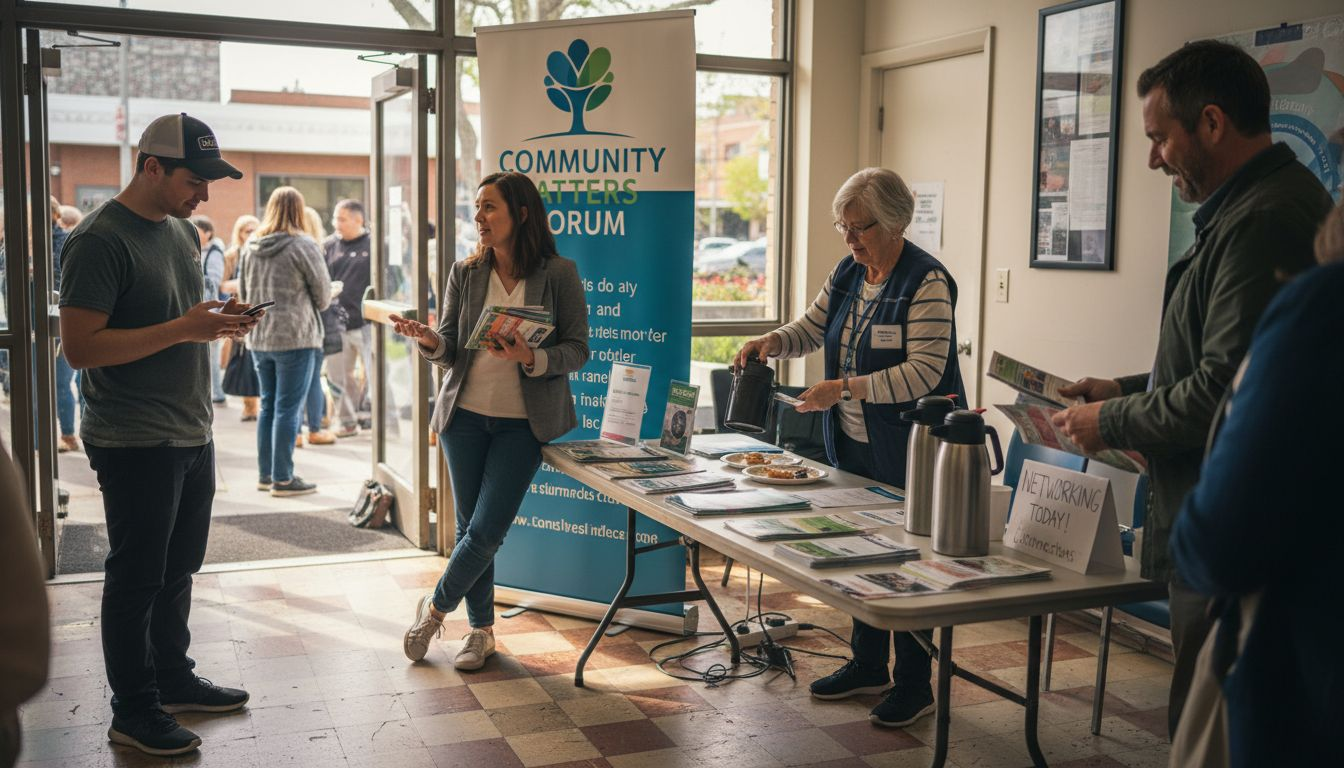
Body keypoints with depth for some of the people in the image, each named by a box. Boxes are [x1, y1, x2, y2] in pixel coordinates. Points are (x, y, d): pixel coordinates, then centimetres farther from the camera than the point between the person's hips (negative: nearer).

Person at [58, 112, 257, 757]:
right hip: (136, 443, -8)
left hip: (192, 435, 8)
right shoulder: (100, 239, -16)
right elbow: (81, 347, -21)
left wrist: (219, 320, 1)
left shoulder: (183, 232, 12)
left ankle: (174, 680, 33)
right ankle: (133, 712, 15)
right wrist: (183, 329, -25)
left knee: (178, 569, 18)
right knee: (137, 578, 3)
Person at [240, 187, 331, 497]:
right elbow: (323, 292, -5)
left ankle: (265, 474, 22)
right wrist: (309, 308, 15)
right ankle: (282, 479, 3)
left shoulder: (251, 246, 7)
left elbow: (243, 290, 16)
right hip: (295, 336, -6)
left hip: (258, 338, 6)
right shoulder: (302, 245, -12)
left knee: (268, 406, 16)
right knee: (288, 409, -1)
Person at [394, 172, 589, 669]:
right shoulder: (466, 273, 4)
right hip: (466, 415, 3)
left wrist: (531, 359, -24)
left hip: (523, 422, -3)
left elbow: (577, 350, -6)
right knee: (470, 527, 8)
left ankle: (435, 609, 19)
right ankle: (481, 629, 24)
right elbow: (450, 350, 3)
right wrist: (429, 340, -19)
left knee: (487, 530, -5)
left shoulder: (558, 274, -6)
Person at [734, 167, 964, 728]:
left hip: (908, 451, -7)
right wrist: (773, 341, -3)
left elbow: (923, 373, -23)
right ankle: (867, 666, 31)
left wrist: (844, 389, -27)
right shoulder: (847, 274, 8)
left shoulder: (927, 283, -16)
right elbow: (810, 329, 19)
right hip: (852, 446, 8)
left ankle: (915, 686, 16)